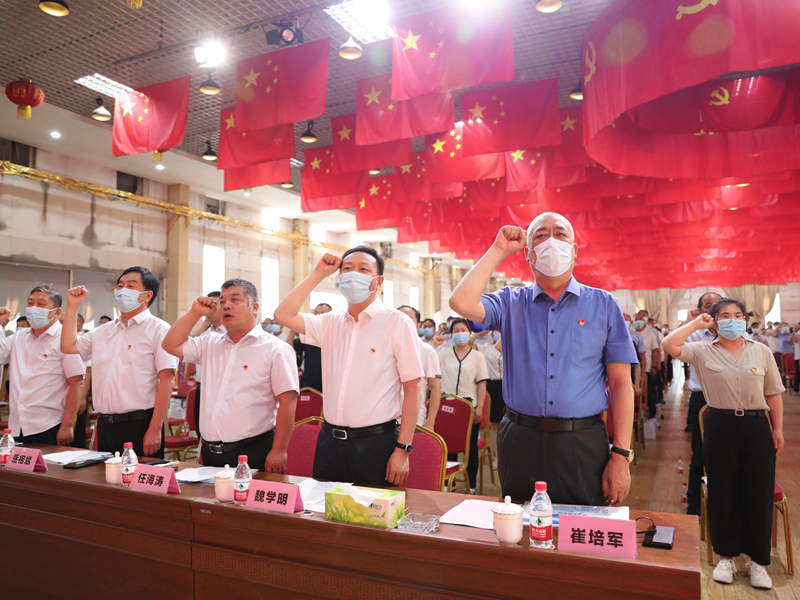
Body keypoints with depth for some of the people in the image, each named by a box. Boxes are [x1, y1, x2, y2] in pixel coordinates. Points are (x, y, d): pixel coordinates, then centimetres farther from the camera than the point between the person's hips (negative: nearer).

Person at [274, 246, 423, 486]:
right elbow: (283, 315, 2)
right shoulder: (330, 323, 9)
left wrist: (402, 450, -13)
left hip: (376, 444, -4)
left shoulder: (397, 323, -6)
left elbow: (412, 389, -9)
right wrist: (318, 274, 3)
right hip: (329, 441, 5)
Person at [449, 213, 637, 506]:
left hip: (582, 446, 0)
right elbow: (461, 302, -14)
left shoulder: (604, 305, 4)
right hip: (520, 443, 1)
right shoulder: (511, 303, 5)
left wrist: (621, 455, -5)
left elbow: (621, 384, 2)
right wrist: (499, 250, -4)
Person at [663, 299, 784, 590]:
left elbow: (774, 394, 8)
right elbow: (670, 344, -17)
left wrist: (777, 429, 4)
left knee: (759, 494, 7)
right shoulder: (704, 352, -1)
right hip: (721, 427, -1)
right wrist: (697, 323, -6)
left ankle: (758, 560, 23)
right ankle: (726, 556, 23)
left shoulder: (761, 351, 5)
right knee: (723, 494, 7)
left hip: (756, 427, 2)